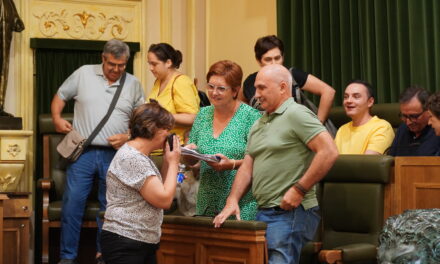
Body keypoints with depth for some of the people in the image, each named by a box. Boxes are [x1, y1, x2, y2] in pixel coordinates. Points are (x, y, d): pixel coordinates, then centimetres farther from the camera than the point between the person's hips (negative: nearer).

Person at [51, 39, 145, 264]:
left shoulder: (133, 84, 7)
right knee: (72, 203, -4)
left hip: (115, 155, 1)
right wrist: (57, 118, -2)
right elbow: (60, 96, 14)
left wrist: (127, 137, -6)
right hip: (83, 152, -1)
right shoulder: (84, 74, 4)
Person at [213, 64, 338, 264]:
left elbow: (329, 152, -18)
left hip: (290, 212, -9)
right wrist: (232, 201, 4)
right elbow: (247, 167, 18)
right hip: (263, 211, 9)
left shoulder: (296, 114, -8)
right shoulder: (258, 124, 20)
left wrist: (299, 190, -17)